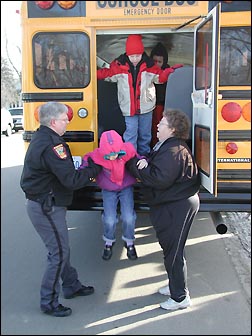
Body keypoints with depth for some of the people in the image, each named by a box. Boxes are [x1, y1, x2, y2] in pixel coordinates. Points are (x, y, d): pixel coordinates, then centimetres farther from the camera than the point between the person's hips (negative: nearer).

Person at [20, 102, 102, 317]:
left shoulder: (41, 138, 9)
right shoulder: (52, 145, -24)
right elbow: (71, 180, -26)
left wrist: (84, 168, -1)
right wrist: (95, 169, -14)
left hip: (42, 204, 10)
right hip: (47, 208, -10)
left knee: (60, 248, 20)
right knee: (59, 253, 0)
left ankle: (71, 286, 36)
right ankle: (49, 302, 14)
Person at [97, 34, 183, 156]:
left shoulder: (149, 64, -5)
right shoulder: (119, 65, -8)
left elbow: (160, 77, 4)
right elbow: (107, 74, 6)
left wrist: (170, 71, -15)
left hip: (146, 106, 2)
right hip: (129, 108, -2)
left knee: (145, 135, 14)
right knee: (131, 135, -6)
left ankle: (144, 156, 30)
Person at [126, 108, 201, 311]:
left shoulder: (173, 151, -22)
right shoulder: (167, 146, 13)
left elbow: (160, 179, -30)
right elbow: (156, 168, 14)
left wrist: (134, 165, -21)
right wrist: (142, 164, -7)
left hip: (177, 208, -11)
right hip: (170, 205, 11)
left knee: (173, 251, 0)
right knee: (170, 247, 21)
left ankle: (180, 297, 14)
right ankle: (175, 285, 39)